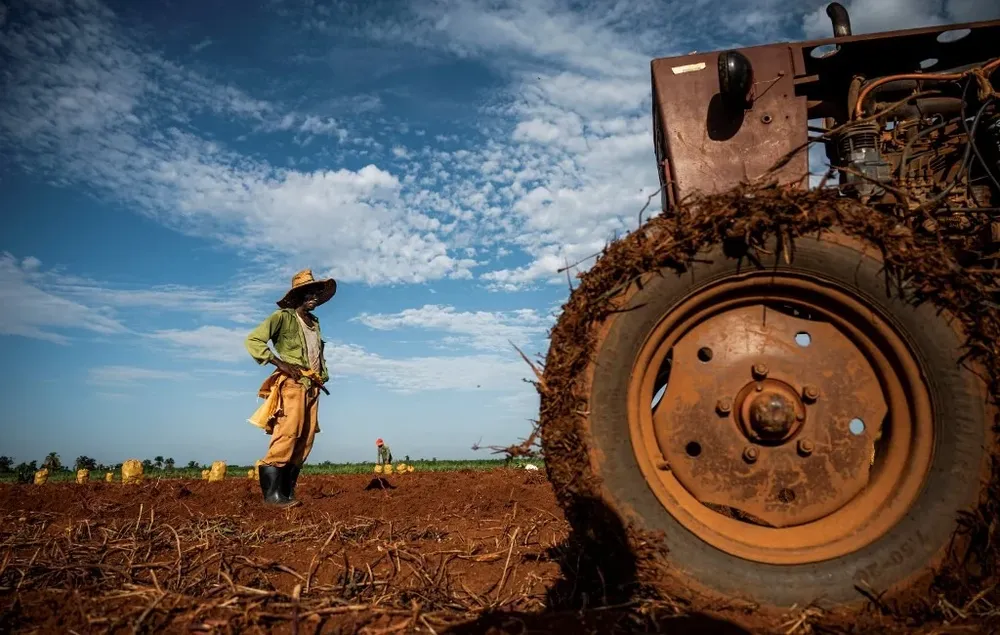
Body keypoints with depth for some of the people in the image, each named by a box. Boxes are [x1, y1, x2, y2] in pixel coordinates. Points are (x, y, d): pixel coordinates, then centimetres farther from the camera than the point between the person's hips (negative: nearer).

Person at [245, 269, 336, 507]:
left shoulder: (314, 322, 20)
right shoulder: (282, 317, -1)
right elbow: (253, 340, -9)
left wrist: (323, 376, 17)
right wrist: (280, 363, -15)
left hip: (312, 386, 7)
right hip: (292, 383, -7)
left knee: (306, 439, 2)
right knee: (289, 433, -18)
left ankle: (287, 491, 7)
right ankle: (272, 492, -14)